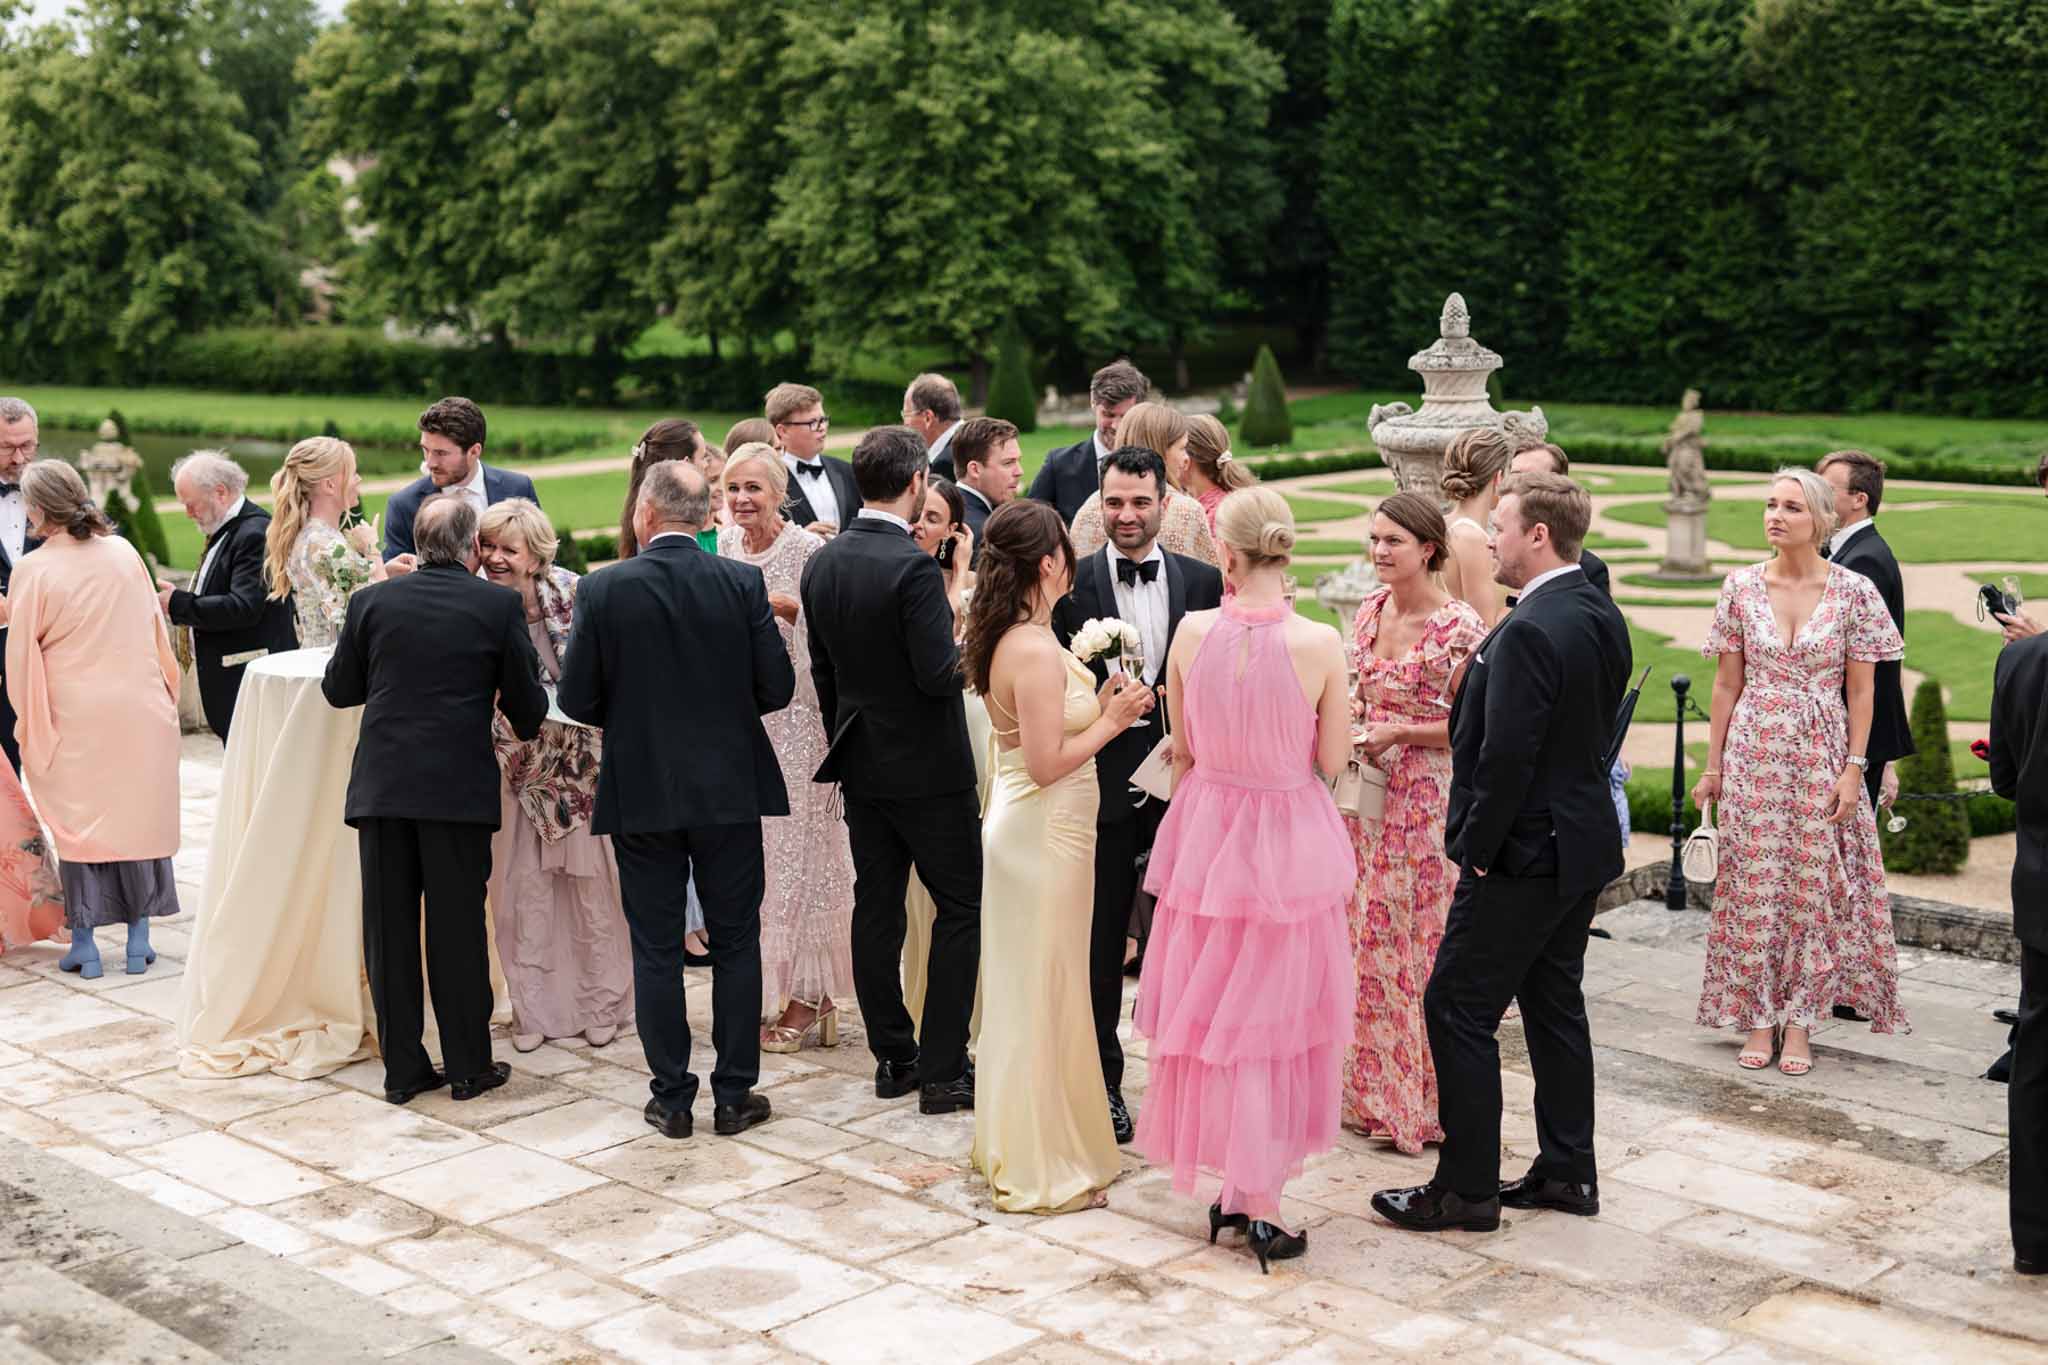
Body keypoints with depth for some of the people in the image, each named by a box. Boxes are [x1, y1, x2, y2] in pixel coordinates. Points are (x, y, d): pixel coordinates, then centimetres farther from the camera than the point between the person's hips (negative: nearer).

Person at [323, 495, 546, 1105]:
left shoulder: (371, 601, 3)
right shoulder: (498, 604, -3)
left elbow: (337, 688, 11)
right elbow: (527, 702, 3)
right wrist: (526, 726, 25)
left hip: (381, 785, 2)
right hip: (460, 788, -2)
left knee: (389, 928, 9)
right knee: (458, 926, 6)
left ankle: (402, 1068, 15)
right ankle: (469, 1067, 13)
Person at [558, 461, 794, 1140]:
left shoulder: (603, 589, -9)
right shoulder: (743, 583, -6)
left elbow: (576, 700, -6)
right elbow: (777, 688, -5)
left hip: (640, 792, -1)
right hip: (730, 789, 1)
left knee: (656, 951, 9)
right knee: (736, 943, 11)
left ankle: (672, 1099, 15)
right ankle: (734, 1095, 15)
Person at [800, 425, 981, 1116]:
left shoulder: (822, 563, 3)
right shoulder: (914, 568, -20)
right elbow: (938, 675, -23)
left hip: (861, 765, 7)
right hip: (926, 767, -7)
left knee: (876, 909, 12)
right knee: (961, 909, 3)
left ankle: (892, 1058, 20)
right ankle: (941, 1071, 2)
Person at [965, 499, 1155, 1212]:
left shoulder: (1005, 640, 6)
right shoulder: (1037, 650, -23)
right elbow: (1047, 763, -24)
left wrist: (1099, 706, 6)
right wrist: (1111, 721, -13)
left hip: (1018, 827, 10)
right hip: (1044, 833, -10)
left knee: (1021, 991, 20)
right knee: (1045, 996, 1)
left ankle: (1010, 1144, 34)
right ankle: (1044, 1169, 13)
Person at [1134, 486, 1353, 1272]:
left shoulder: (1193, 633, -11)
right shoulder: (1319, 644, -17)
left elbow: (1183, 747, 2)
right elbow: (1332, 759, -7)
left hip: (1210, 831, 2)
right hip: (1291, 842, -2)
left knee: (1215, 1009, 16)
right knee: (1272, 1018, 10)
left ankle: (1232, 1184, 27)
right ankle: (1259, 1201, 14)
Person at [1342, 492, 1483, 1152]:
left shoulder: (1459, 626, -14)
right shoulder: (1371, 609, 7)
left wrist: (1402, 732, -17)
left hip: (1430, 800, -7)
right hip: (1371, 794, 7)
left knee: (1423, 940, 0)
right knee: (1369, 935, 11)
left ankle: (1425, 1100, 13)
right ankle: (1374, 1090, 24)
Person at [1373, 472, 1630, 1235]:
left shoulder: (1529, 632, -22)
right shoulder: (1604, 618, 7)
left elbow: (1507, 757, -24)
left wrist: (1477, 847, -13)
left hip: (1524, 855, -10)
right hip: (1585, 841, 10)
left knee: (1458, 1009, -1)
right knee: (1555, 1004, 18)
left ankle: (1467, 1188, 6)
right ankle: (1568, 1172, 26)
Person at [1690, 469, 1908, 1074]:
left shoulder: (1854, 591, -4)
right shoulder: (1741, 586, 1)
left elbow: (1860, 690, -1)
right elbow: (1726, 682, 6)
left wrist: (1854, 769, -7)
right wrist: (1713, 766, 4)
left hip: (1822, 757, -1)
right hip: (1754, 755, 1)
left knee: (1813, 887, 2)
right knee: (1754, 886, 3)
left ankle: (1799, 1024, 12)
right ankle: (1759, 1020, 13)